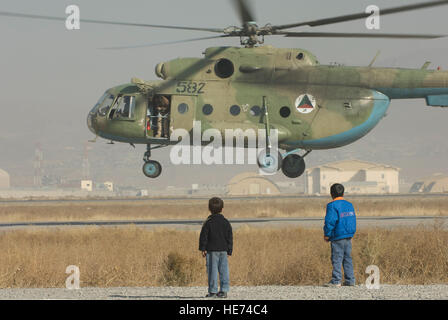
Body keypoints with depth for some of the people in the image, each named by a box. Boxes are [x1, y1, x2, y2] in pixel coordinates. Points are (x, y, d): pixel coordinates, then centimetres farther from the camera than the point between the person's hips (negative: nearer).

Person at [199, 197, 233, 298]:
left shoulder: (208, 222, -5)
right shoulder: (226, 222, 7)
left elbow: (203, 236, -7)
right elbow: (230, 237, 10)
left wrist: (203, 249, -2)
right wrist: (229, 250, 16)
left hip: (212, 250, -4)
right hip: (223, 250, 4)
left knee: (212, 270, -2)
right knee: (224, 270, 5)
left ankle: (213, 291, -3)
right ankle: (224, 290, 3)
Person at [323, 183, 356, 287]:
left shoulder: (332, 205, -10)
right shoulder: (349, 205, 12)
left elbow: (330, 221, -15)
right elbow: (353, 219, 16)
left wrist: (327, 234, -6)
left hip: (338, 237, -7)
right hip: (349, 236, 7)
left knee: (337, 259, -3)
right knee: (347, 258, 12)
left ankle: (336, 280, -4)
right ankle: (350, 280, 11)